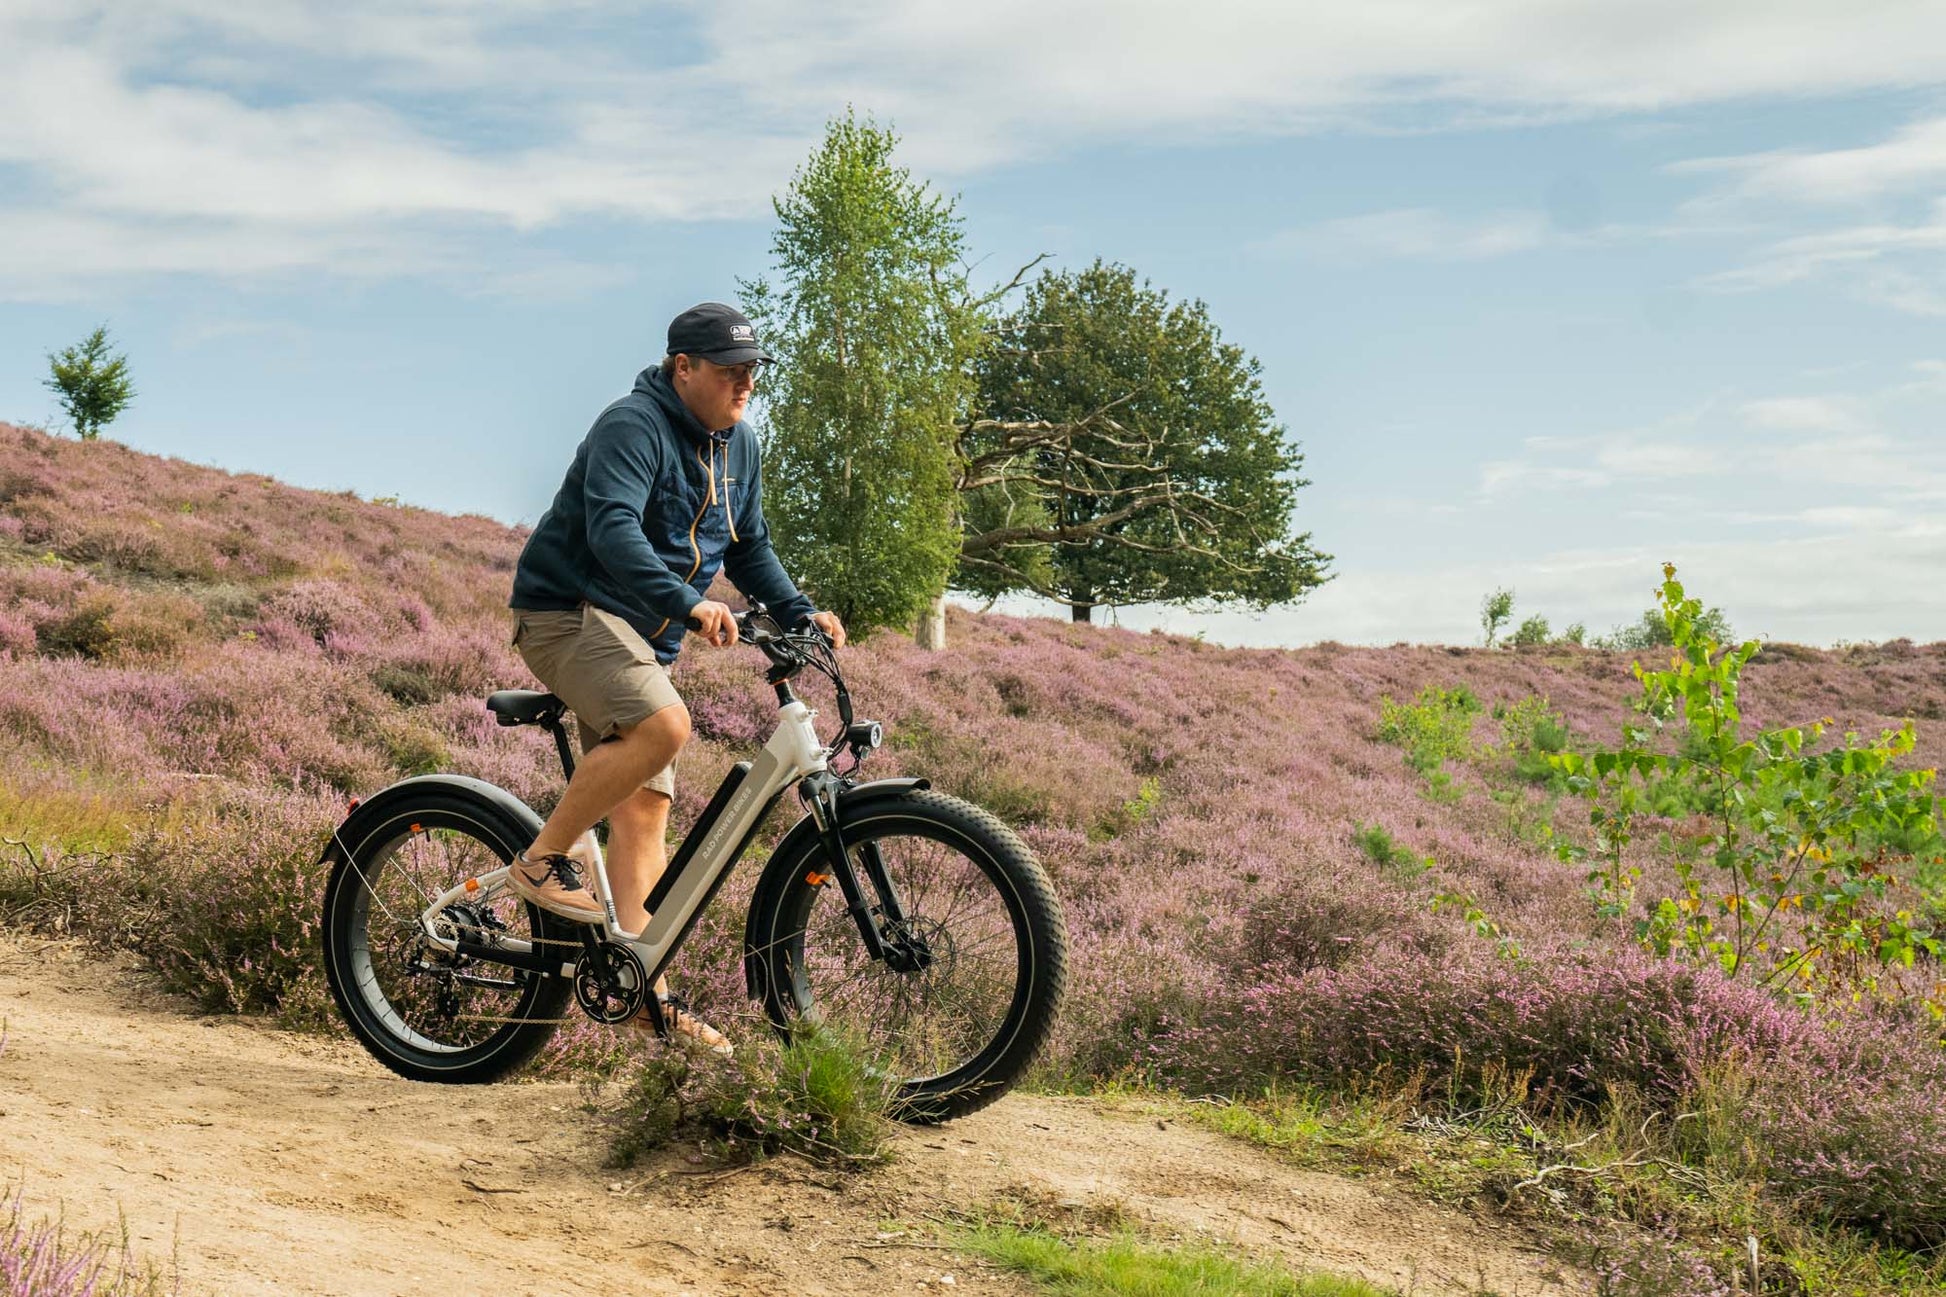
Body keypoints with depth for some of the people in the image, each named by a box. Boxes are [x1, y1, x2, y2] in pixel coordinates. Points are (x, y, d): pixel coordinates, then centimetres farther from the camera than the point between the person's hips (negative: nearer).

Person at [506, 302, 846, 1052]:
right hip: (570, 614, -8)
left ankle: (645, 994, 4)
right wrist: (688, 603, -44)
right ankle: (545, 858, -14)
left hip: (643, 637, 8)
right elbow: (613, 530, -30)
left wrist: (799, 613, 0)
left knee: (645, 809, 3)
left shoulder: (738, 446, 11)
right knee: (663, 725, -32)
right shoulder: (633, 426, -16)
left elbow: (749, 548, 18)